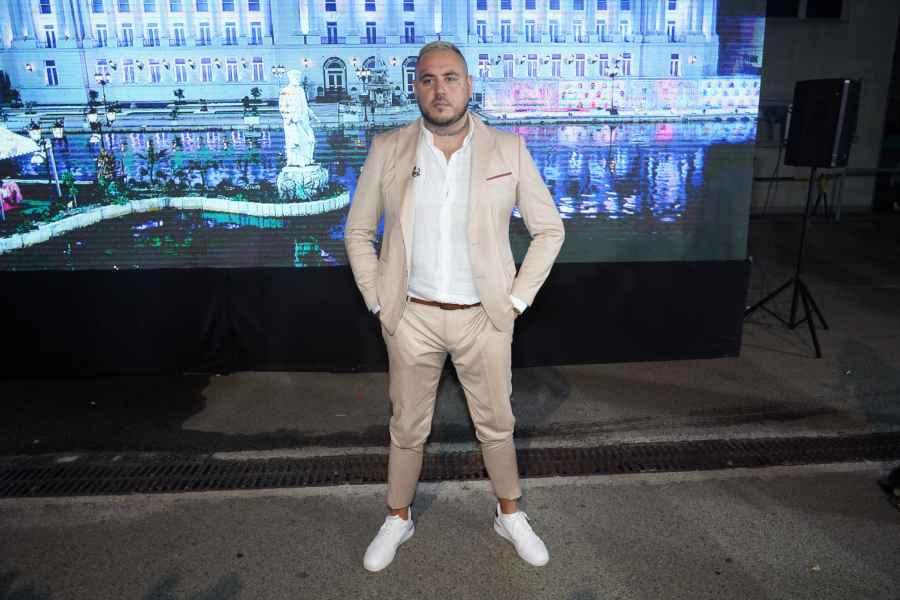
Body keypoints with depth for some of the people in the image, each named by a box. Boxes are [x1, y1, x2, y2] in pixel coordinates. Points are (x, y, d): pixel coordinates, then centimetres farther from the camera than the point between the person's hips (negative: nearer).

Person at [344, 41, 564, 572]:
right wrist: (378, 303, 1)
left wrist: (517, 300, -2)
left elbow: (549, 229, 2)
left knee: (497, 425, 15)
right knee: (408, 429, 15)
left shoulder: (508, 150, -4)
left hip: (484, 318, 0)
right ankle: (398, 520, 39)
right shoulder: (387, 151, -2)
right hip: (412, 318, 1)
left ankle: (511, 516, 39)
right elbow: (358, 232, 7)